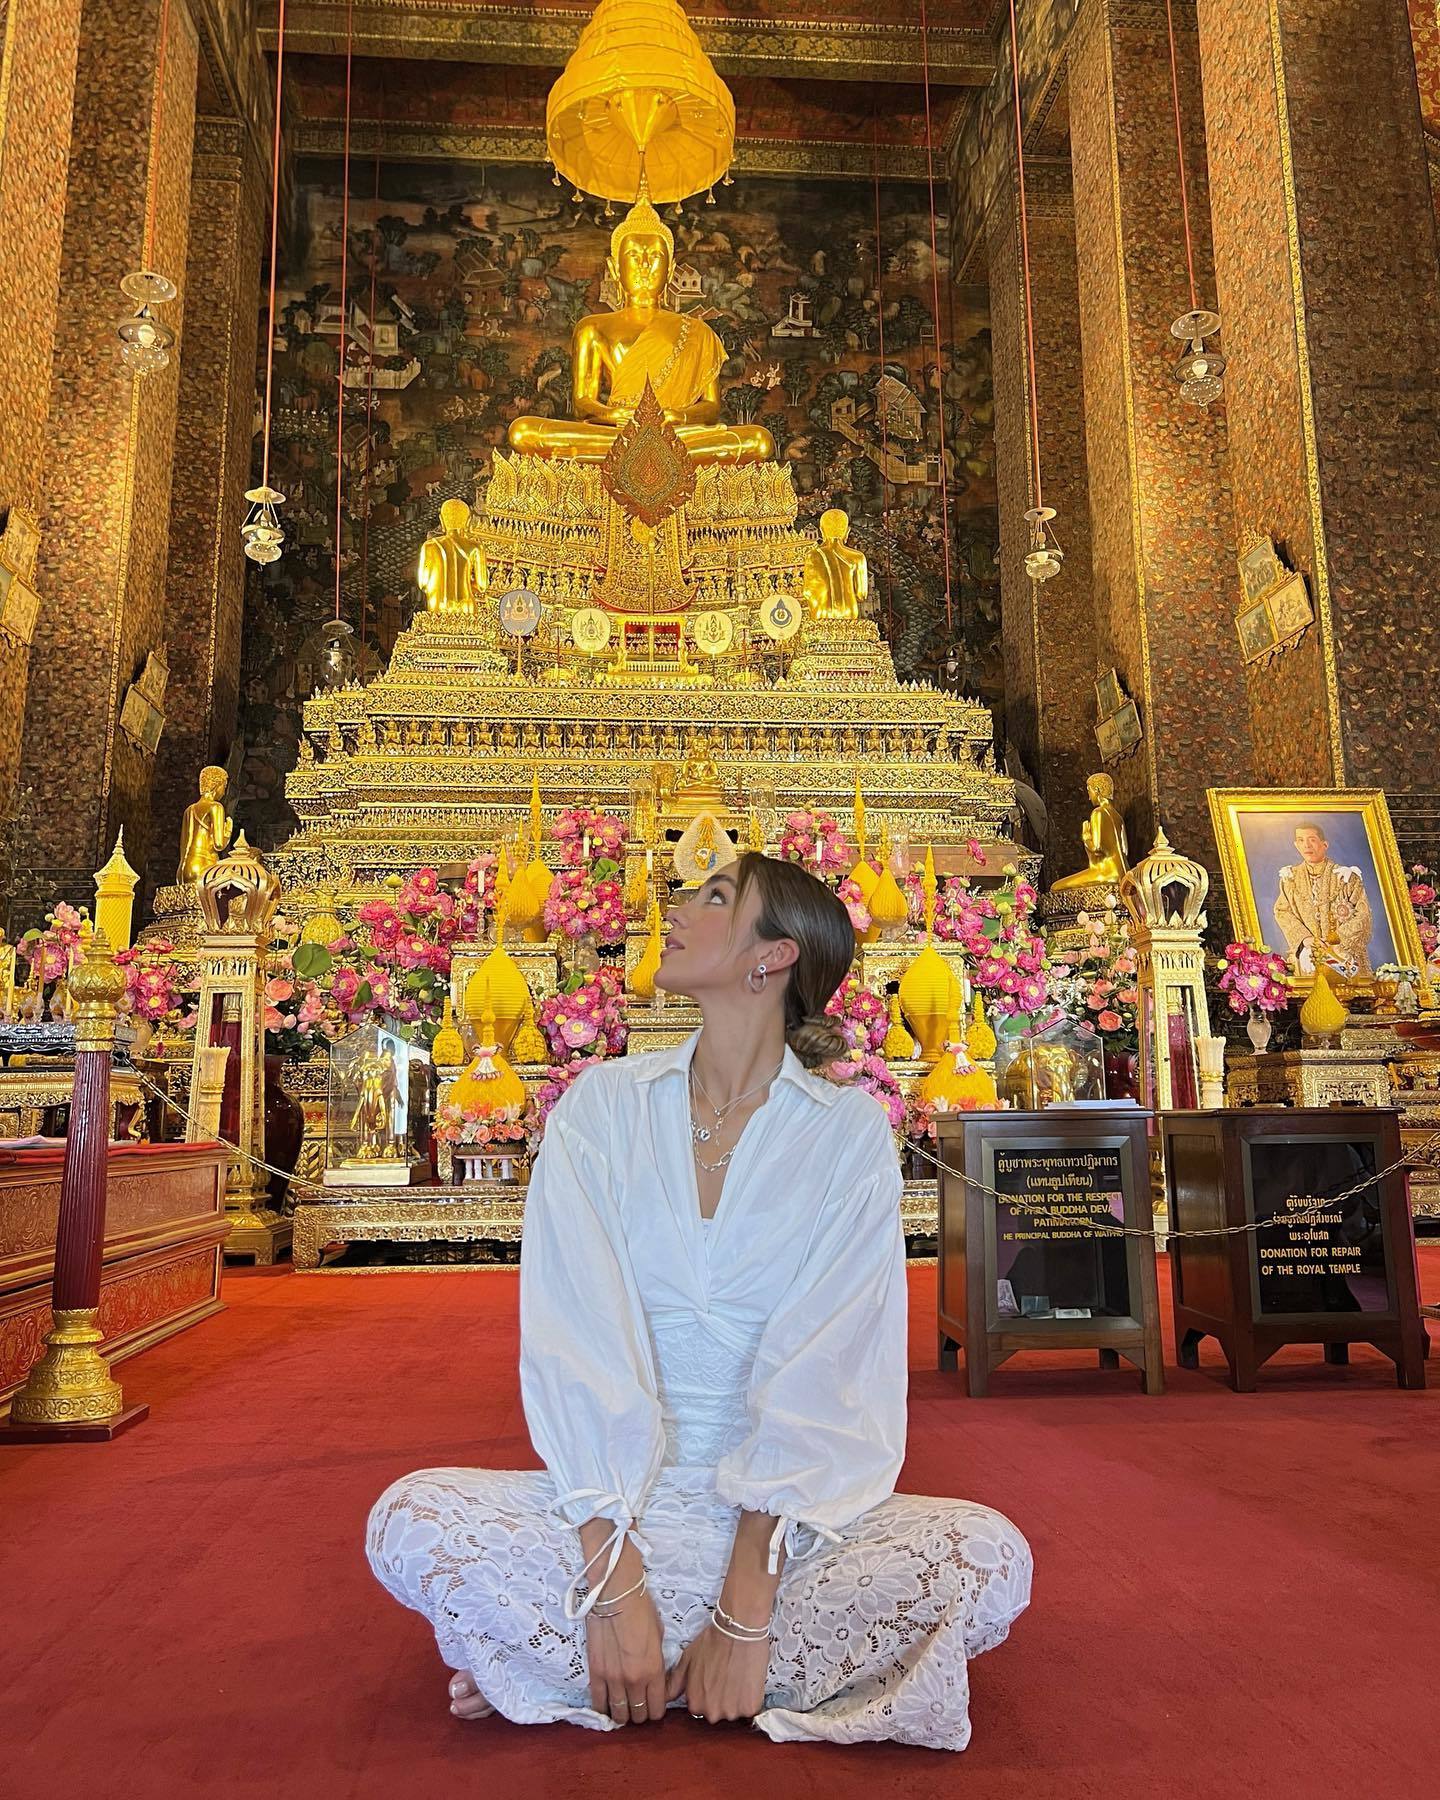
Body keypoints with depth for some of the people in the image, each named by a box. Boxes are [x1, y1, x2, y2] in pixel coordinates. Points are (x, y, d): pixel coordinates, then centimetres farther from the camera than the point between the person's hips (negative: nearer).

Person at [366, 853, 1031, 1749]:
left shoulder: (848, 1129, -5)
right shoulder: (603, 1104, -1)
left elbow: (820, 1372, -12)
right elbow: (576, 1339, -10)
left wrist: (747, 1603, -19)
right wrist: (615, 1580, -19)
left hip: (792, 1512, 0)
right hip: (622, 1501, 0)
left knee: (989, 1558, -25)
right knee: (411, 1520, -23)